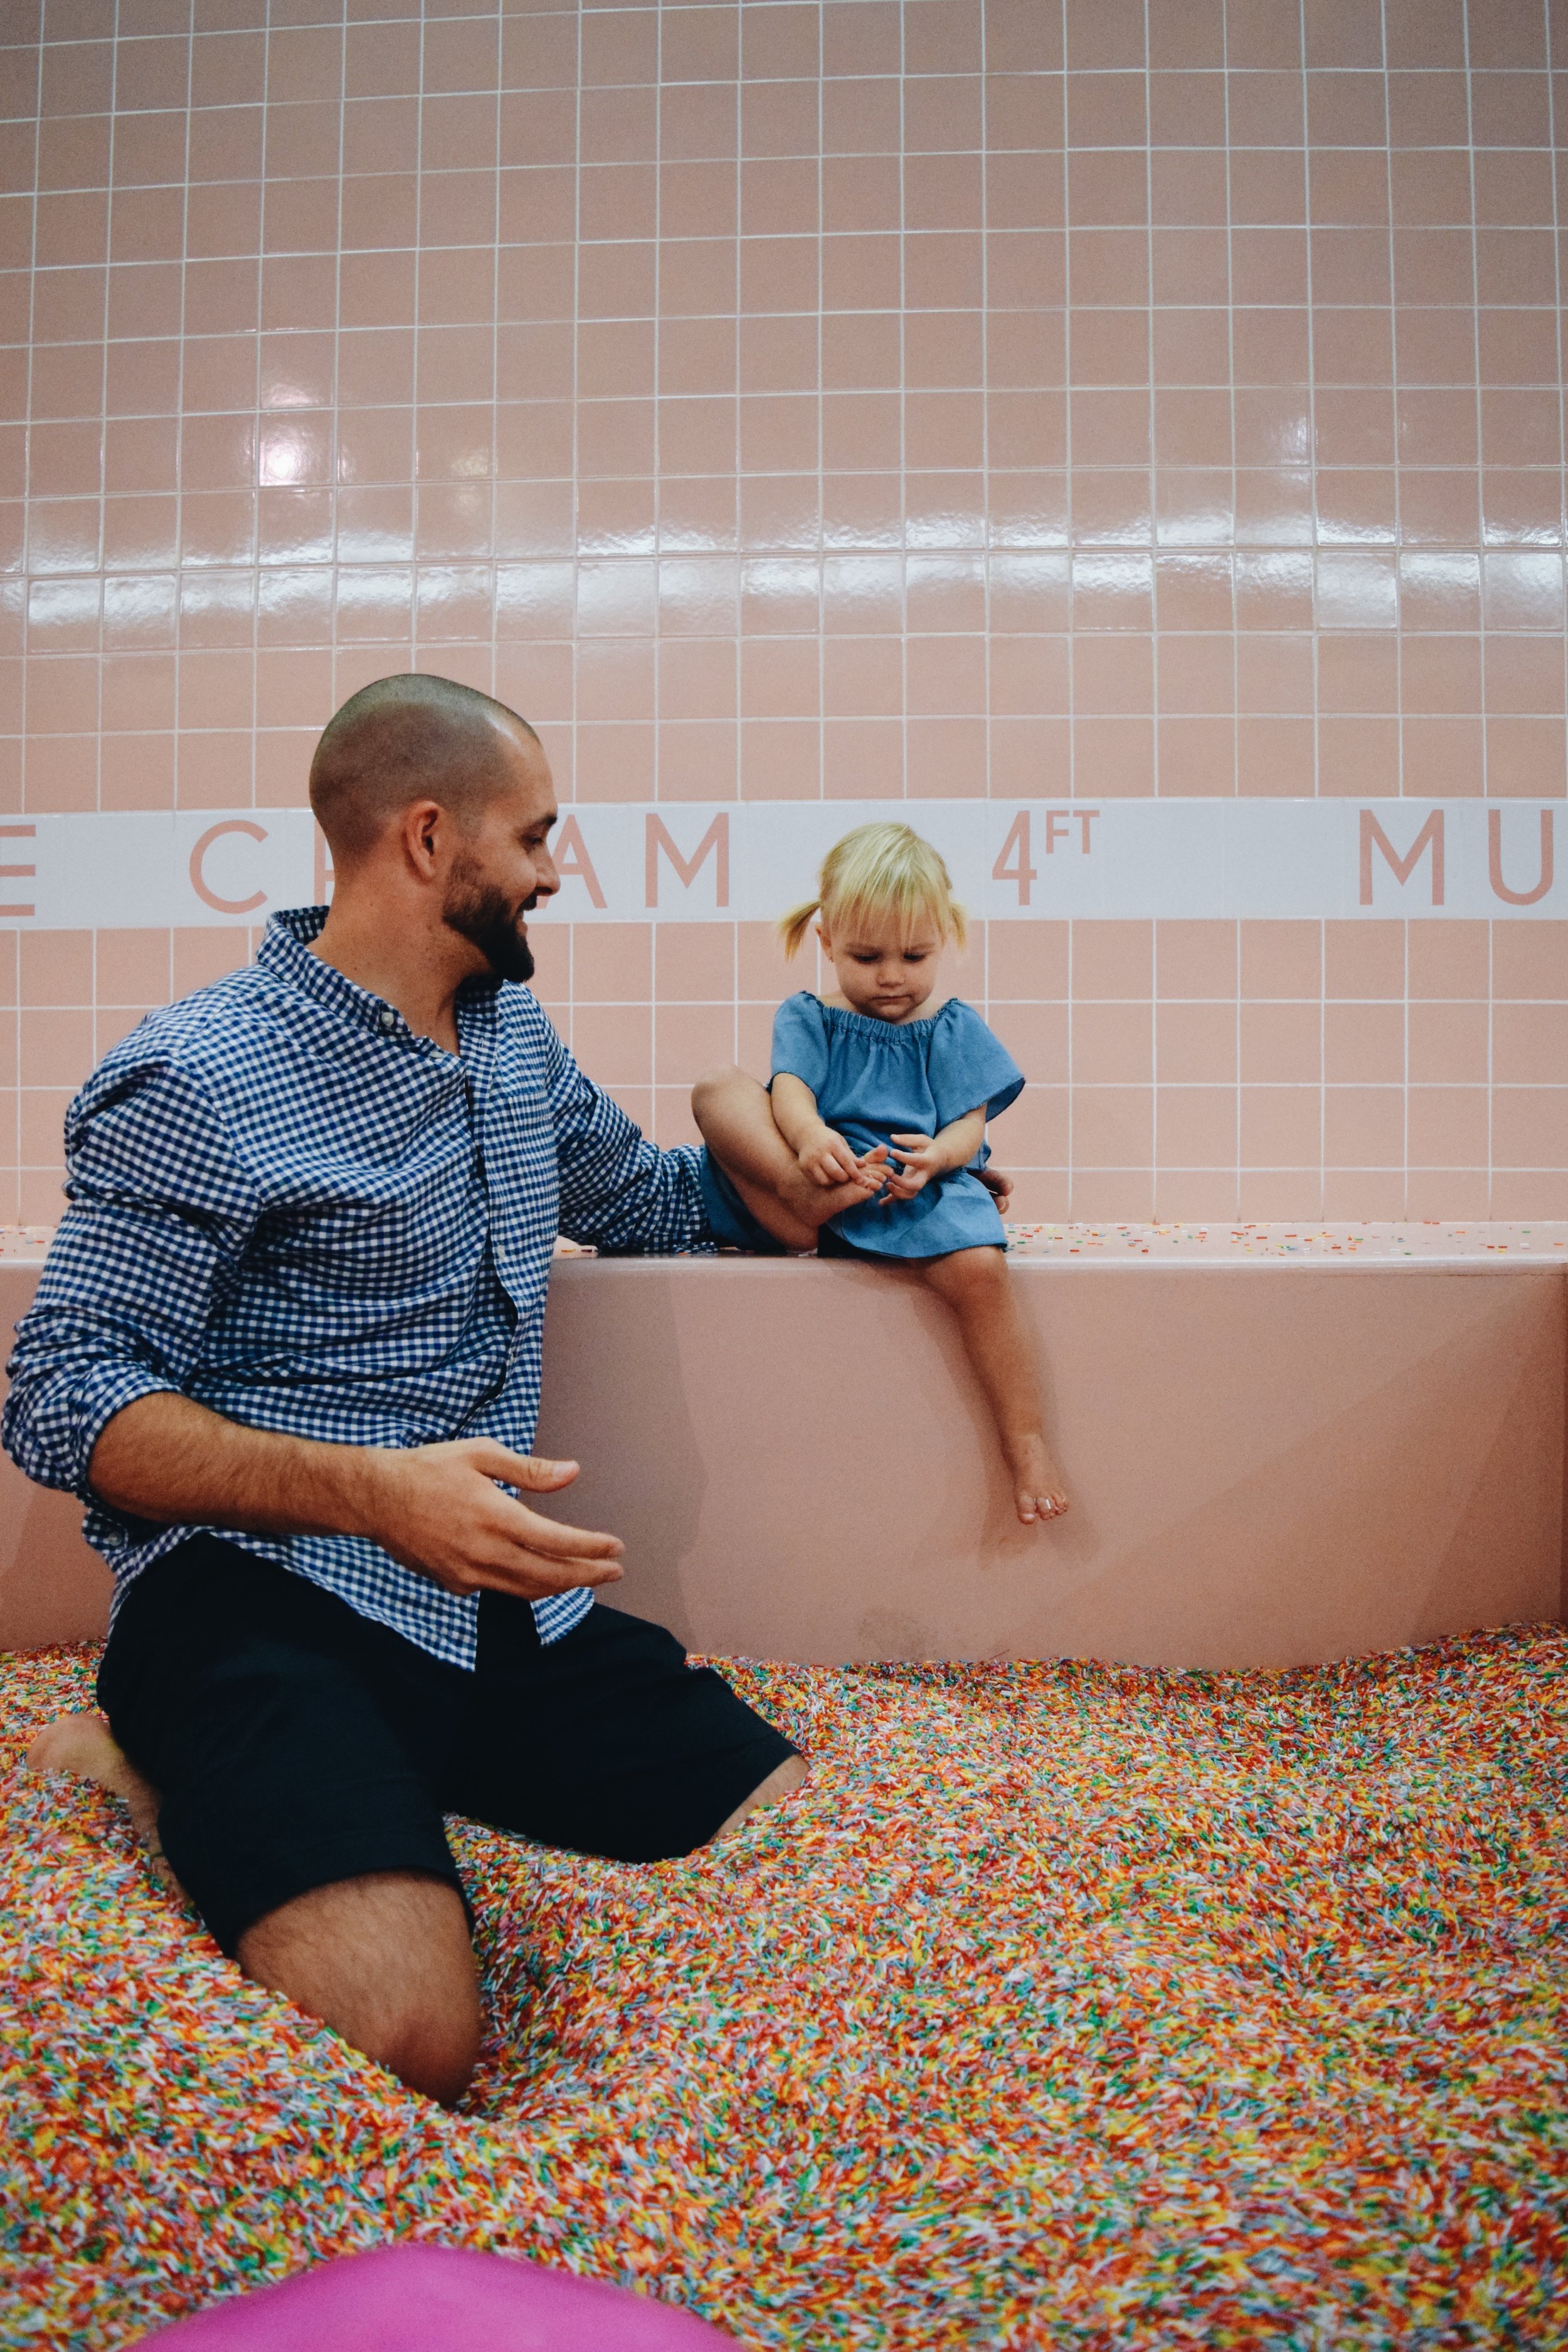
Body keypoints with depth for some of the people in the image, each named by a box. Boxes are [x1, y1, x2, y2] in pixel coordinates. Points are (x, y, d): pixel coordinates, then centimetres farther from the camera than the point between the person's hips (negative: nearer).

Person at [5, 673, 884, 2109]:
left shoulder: (514, 1036, 16)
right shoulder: (198, 1083, -8)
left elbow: (640, 1195, 33)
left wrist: (795, 1186, 15)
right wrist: (370, 1487, -24)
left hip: (501, 1606, 7)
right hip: (263, 1599, -7)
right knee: (410, 2033, -29)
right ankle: (170, 1769, -2)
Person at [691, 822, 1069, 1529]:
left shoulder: (953, 1028, 14)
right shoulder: (808, 1018, 14)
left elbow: (969, 1124, 2)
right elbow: (791, 1088, -6)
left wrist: (936, 1154, -24)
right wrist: (809, 1136, -31)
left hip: (920, 1188, -1)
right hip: (815, 1174, 1)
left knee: (978, 1267, -33)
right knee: (717, 1090, -17)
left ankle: (1025, 1440, -19)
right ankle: (803, 1210, -40)